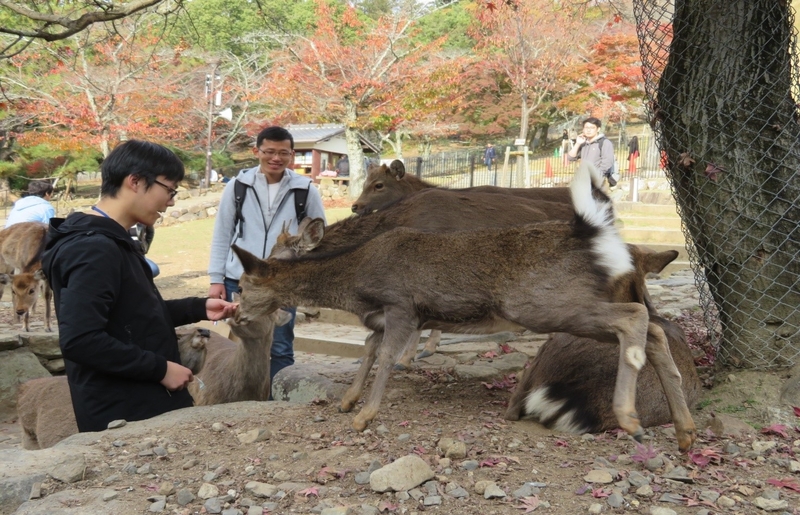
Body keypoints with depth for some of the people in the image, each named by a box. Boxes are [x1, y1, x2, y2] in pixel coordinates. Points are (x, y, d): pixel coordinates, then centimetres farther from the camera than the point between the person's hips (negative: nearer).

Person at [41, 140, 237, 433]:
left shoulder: (112, 242, 11)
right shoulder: (95, 249, -22)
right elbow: (79, 340, -29)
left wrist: (198, 309, 10)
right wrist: (160, 368, -22)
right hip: (122, 416, -10)